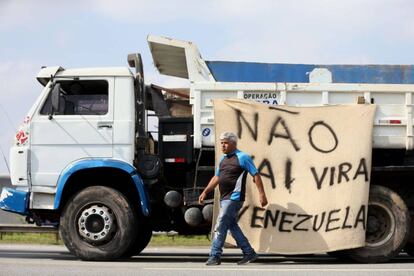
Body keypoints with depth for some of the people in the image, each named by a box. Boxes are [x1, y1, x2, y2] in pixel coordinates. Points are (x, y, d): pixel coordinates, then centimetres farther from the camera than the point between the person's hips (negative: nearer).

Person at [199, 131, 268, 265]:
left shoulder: (242, 158, -7)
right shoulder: (223, 159, 17)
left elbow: (256, 175, -9)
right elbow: (216, 177, 25)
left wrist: (262, 194, -14)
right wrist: (205, 192, 19)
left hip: (234, 198, -9)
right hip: (224, 198, 9)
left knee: (220, 226, -11)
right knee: (232, 226, 10)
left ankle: (215, 256, -8)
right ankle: (249, 253, 17)